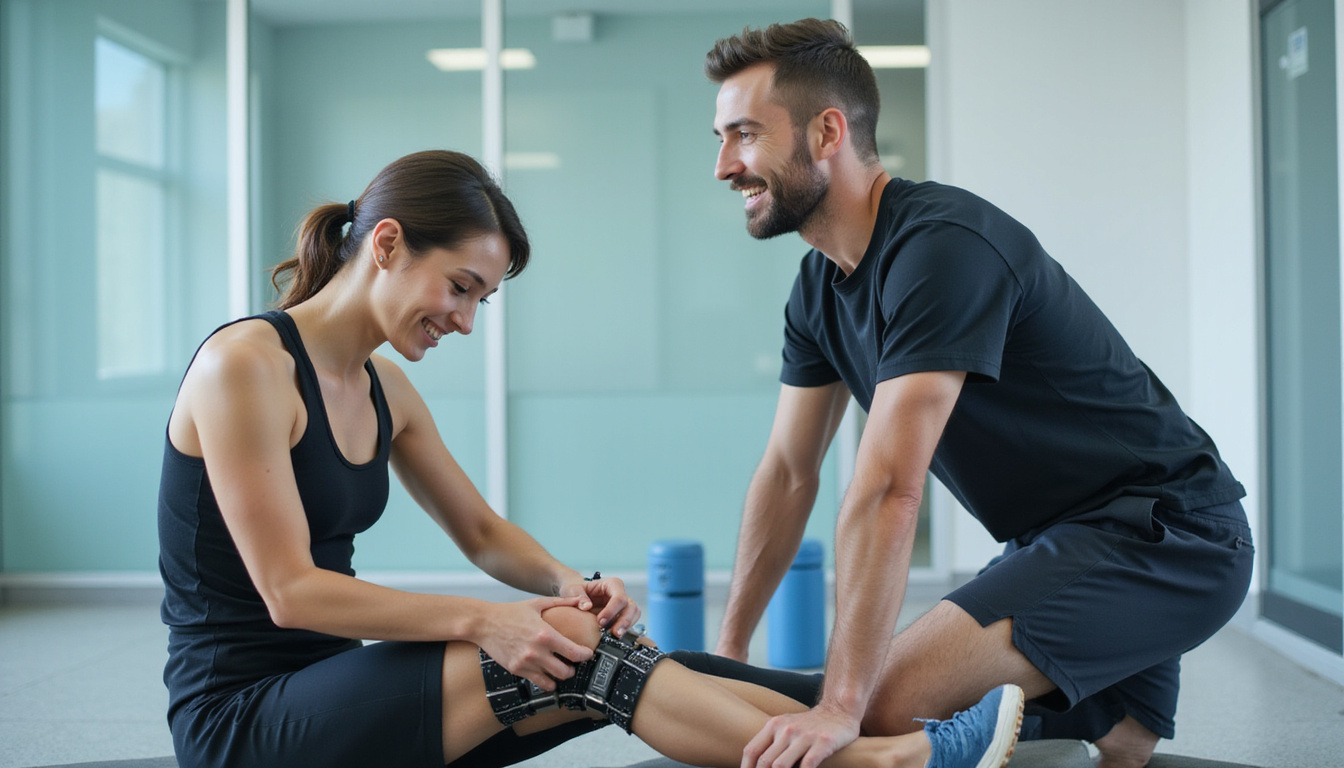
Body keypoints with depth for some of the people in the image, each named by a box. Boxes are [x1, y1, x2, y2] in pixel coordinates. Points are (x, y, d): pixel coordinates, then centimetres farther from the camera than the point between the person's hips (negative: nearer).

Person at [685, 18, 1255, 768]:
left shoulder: (943, 247, -24)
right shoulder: (820, 286, 5)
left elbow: (888, 492, -31)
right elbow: (788, 474, 10)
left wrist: (841, 706, -33)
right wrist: (728, 652, 10)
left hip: (1162, 536, -9)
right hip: (1061, 540, 10)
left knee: (891, 703, -24)